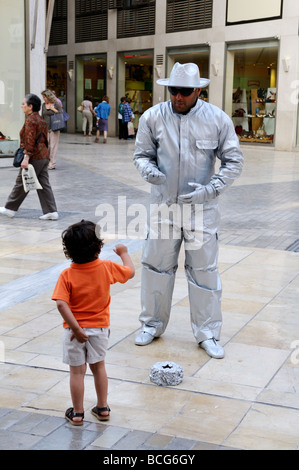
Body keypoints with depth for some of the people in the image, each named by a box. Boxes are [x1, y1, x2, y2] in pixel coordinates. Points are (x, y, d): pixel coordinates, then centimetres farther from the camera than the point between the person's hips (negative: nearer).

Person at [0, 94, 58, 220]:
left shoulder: (30, 120, -14)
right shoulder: (40, 119, 15)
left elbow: (30, 141, -21)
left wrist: (26, 157, -24)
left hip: (34, 158, -9)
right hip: (44, 156, 9)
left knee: (21, 184, 3)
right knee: (44, 184, 7)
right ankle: (51, 211, 3)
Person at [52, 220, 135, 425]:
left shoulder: (67, 275, -16)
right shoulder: (107, 268, -12)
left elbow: (61, 304, -26)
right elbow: (131, 272, 5)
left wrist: (75, 328, -23)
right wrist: (123, 253, 21)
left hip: (75, 330, -2)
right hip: (100, 328, 2)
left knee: (77, 371, 10)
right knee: (98, 366, 20)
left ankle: (77, 413, 20)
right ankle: (103, 408, 29)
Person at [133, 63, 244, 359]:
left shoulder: (218, 120, -6)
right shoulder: (153, 117, -3)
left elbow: (233, 161, -2)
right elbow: (142, 154, 6)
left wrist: (210, 189, -16)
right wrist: (149, 170, -18)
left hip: (201, 207, -1)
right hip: (163, 203, 2)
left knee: (204, 269, 5)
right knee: (156, 265, 10)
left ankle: (208, 333, 19)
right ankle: (152, 324, 29)